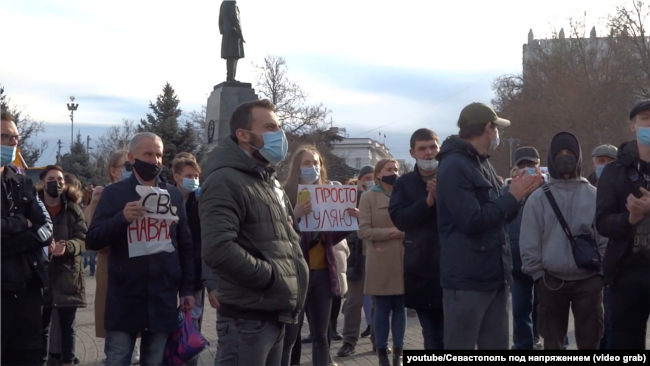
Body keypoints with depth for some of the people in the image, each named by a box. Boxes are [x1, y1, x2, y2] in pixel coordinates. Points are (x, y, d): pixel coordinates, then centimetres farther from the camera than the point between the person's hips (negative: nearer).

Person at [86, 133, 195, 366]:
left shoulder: (174, 195, 9)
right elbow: (93, 240, -4)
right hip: (124, 299, -2)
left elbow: (185, 245, 11)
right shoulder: (114, 193, 3)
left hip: (163, 301, 2)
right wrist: (122, 218, -20)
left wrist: (187, 289, 6)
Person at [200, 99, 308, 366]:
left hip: (274, 315, 10)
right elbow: (217, 249, -27)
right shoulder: (226, 181, -13)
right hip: (247, 319, -10)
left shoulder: (269, 182, 19)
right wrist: (269, 277, -18)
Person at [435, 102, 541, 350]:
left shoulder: (482, 164, 17)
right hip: (466, 279, -9)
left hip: (494, 274, 9)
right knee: (461, 346, -3)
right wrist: (513, 196, -12)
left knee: (497, 345, 12)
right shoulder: (454, 166, -14)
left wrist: (518, 195, 5)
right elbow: (473, 220, -23)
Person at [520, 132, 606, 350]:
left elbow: (605, 237, 3)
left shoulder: (594, 196, 3)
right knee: (552, 341, 11)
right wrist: (537, 274, -4)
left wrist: (601, 272, -2)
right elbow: (529, 242, 0)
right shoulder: (538, 198, 1)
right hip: (551, 281, 0)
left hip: (588, 280, 0)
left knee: (589, 340, 6)